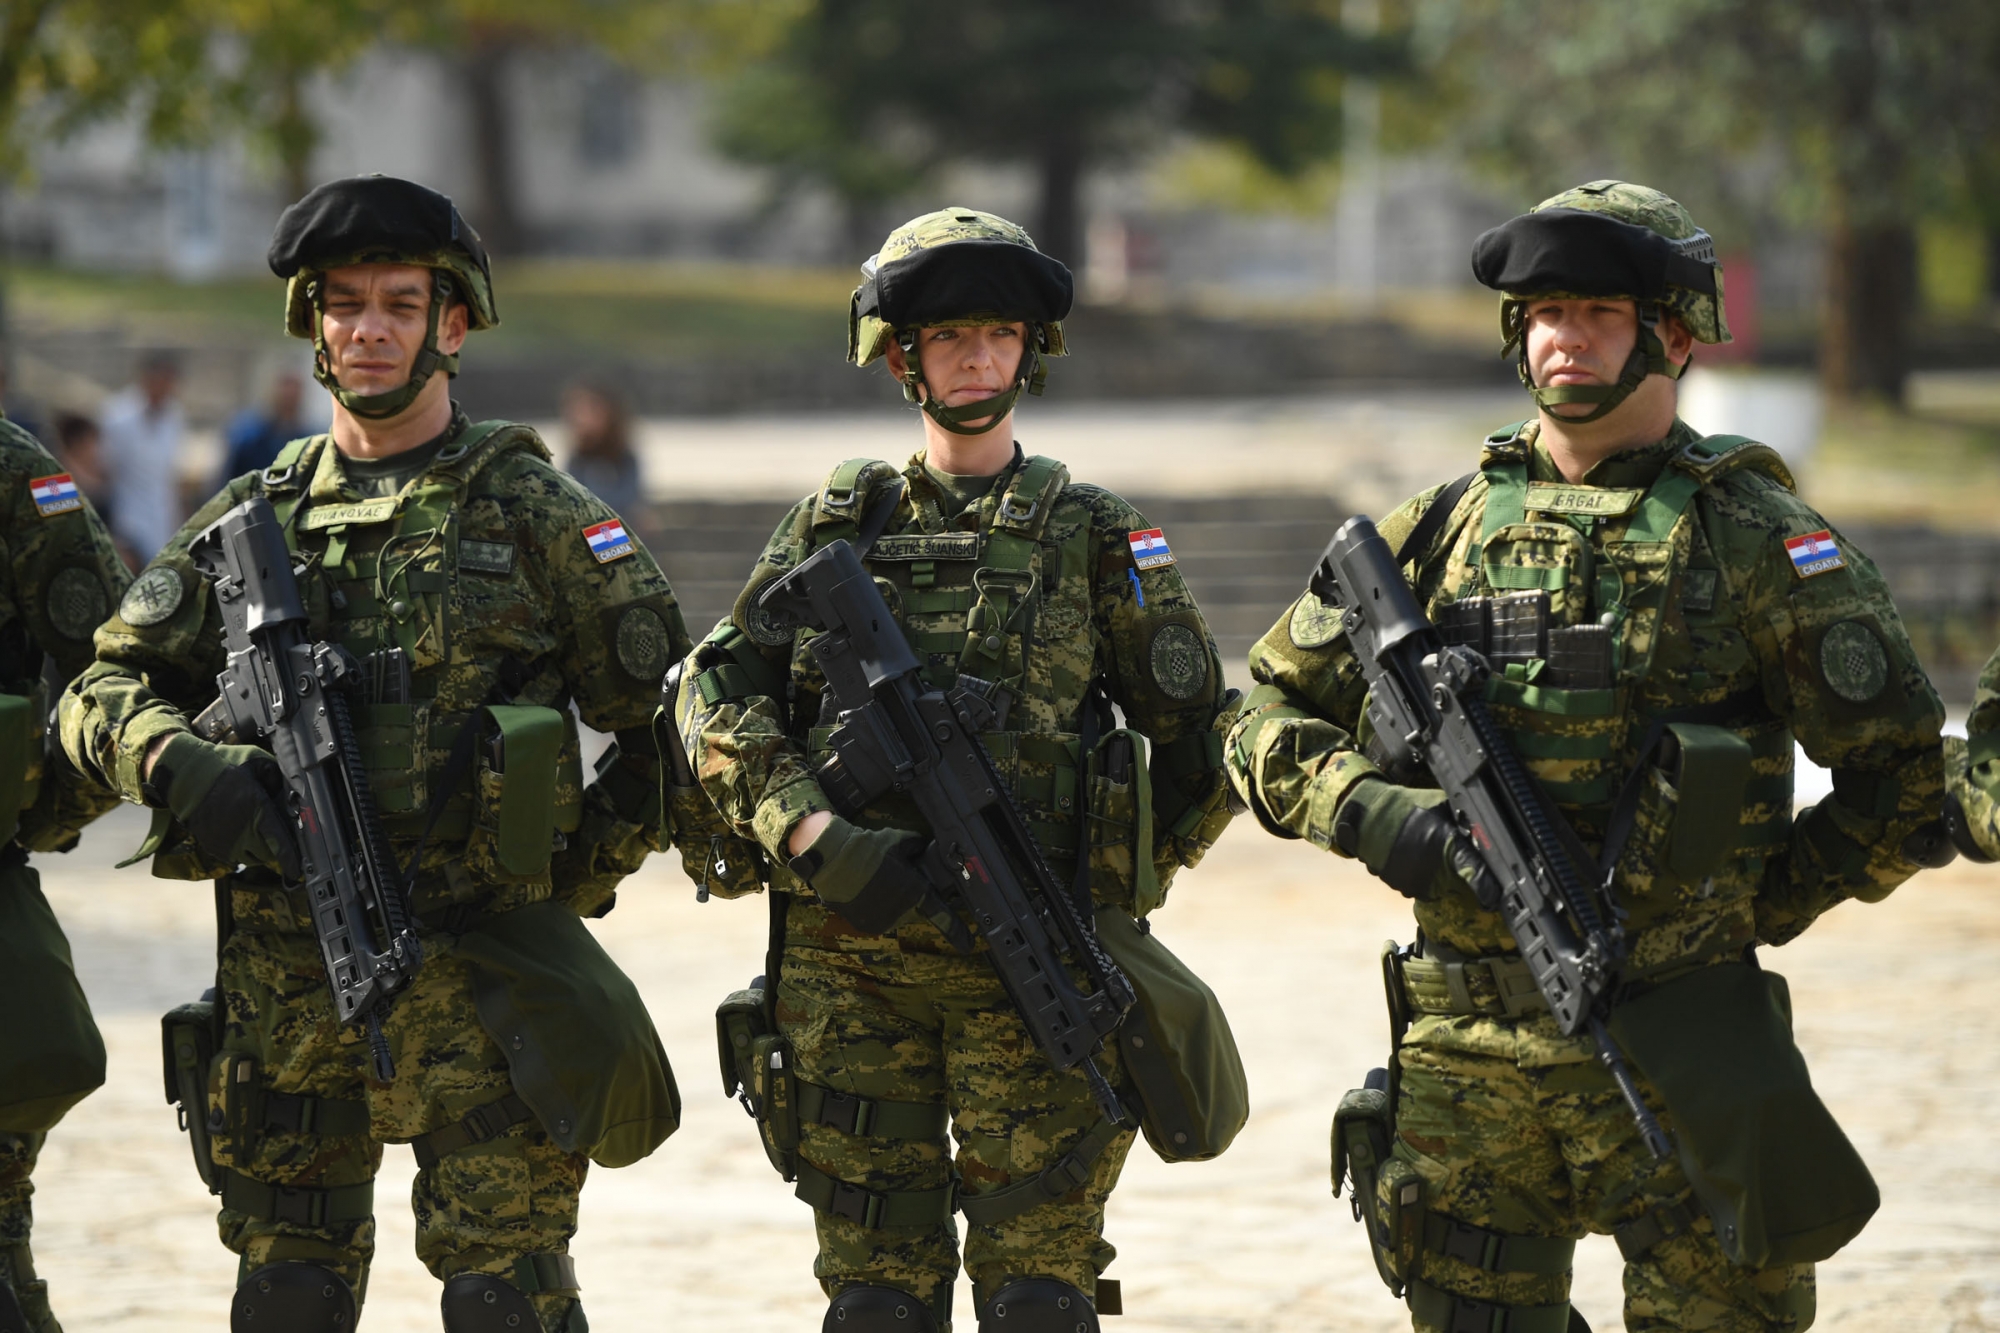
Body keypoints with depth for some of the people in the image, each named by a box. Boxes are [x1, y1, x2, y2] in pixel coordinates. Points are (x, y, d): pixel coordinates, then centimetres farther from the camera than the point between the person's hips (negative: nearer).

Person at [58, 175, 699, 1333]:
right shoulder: (254, 518, 11)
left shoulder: (530, 510, 1)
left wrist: (584, 870, -1)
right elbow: (108, 687, 11)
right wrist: (177, 763, -9)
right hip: (285, 971, 4)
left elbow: (665, 706, 4)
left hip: (481, 969, -4)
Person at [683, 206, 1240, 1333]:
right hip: (850, 967, 2)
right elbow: (723, 701, 4)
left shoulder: (1095, 535, 7)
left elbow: (1201, 743, 9)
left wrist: (1109, 891, 2)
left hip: (1030, 972, -2)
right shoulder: (836, 524, 11)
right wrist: (812, 834, -11)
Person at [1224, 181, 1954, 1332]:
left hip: (1675, 1054, -3)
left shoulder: (1759, 540, -2)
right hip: (1465, 1052, 3)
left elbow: (1904, 778, 1)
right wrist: (1368, 813, -5)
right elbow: (1271, 716, 13)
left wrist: (1761, 904, 1)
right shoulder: (1447, 528, 9)